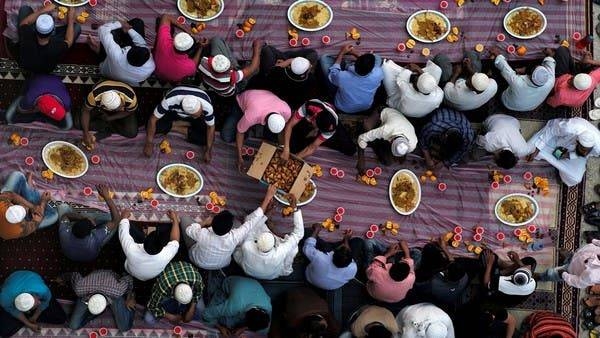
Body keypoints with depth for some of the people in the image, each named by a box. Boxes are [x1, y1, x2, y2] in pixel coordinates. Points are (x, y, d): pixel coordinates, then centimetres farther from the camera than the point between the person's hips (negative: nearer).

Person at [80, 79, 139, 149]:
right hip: (99, 107, 0)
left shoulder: (131, 99, -39)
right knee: (79, 122, -19)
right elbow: (86, 111, -23)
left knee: (132, 133, -21)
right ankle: (109, 126, -5)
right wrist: (86, 133, -30)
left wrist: (109, 118, -21)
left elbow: (129, 112, -16)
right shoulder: (95, 96, -41)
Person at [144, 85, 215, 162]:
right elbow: (153, 119, -28)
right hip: (173, 112, 0)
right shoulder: (169, 100, -41)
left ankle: (175, 127, -8)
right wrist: (149, 143, -29)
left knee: (207, 138, -25)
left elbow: (211, 127, -21)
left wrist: (208, 150, -24)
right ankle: (187, 124, -6)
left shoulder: (207, 106, -38)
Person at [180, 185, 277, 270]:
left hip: (199, 262, -1)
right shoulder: (234, 238, -42)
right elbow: (253, 219, -31)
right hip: (222, 265, 1)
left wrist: (205, 224, -3)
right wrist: (267, 198, -26)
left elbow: (189, 229, -19)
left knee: (185, 219, 11)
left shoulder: (202, 235, -44)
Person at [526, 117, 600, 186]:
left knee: (574, 179, -21)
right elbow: (549, 130, -25)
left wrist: (569, 155, -26)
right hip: (556, 139, -1)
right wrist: (536, 150, -23)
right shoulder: (568, 128, -45)